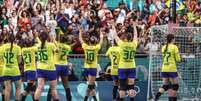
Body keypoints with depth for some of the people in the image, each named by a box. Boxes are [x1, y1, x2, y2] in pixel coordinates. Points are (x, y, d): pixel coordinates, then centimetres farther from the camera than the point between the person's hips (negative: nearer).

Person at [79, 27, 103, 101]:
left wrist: (80, 31, 21)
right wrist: (101, 33, 22)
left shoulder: (85, 47, -4)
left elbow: (80, 39, 9)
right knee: (90, 85, -5)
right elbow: (101, 39, 7)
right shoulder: (96, 47, -7)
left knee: (91, 85, 13)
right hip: (93, 68, -3)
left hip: (86, 68, 3)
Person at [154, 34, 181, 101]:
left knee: (165, 86, 13)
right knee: (175, 86, 5)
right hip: (172, 69, -6)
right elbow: (178, 59, -5)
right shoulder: (174, 47, -7)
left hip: (164, 69, 6)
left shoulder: (163, 47, 9)